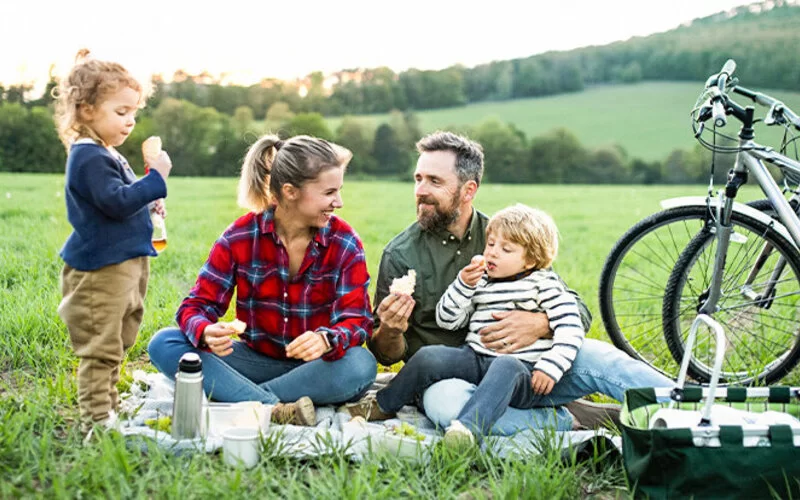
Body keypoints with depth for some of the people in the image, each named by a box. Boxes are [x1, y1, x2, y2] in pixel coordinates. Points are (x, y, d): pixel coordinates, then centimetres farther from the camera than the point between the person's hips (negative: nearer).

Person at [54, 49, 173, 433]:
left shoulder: (105, 154, 15)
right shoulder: (88, 157, -18)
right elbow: (116, 201, -26)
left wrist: (147, 204, 14)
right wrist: (156, 180, -24)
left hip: (122, 263, 11)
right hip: (100, 268, -11)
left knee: (115, 344, 20)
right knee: (100, 347, -4)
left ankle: (108, 407, 32)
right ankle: (95, 419, 3)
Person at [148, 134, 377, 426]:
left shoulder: (344, 243, -7)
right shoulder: (240, 236, -7)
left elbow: (357, 319, -13)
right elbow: (197, 305, -8)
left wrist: (327, 340, -38)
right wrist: (206, 333, -33)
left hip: (313, 370, -1)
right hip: (256, 361, 1)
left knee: (361, 366, -34)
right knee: (163, 344, -20)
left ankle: (235, 397, -25)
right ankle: (276, 410, -33)